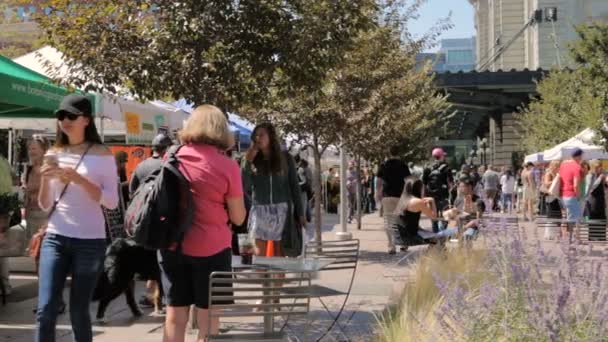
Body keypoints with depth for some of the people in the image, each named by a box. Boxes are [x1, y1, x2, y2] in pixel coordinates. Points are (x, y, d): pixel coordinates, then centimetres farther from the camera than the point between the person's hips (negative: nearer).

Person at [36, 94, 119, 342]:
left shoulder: (102, 155, -1)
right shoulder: (54, 154, 10)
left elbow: (112, 202, -8)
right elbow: (46, 206, 11)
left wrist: (79, 179, -18)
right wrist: (45, 180, -7)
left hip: (90, 242, -3)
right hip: (55, 238, 3)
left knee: (78, 312, 3)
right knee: (45, 311, -7)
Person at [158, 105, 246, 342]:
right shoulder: (227, 166, -9)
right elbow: (238, 218, -4)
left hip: (172, 245, 4)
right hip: (211, 249, -4)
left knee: (175, 315, 12)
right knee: (208, 319, 7)